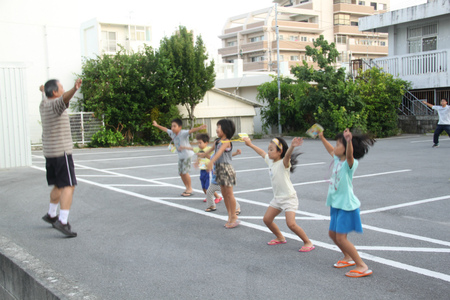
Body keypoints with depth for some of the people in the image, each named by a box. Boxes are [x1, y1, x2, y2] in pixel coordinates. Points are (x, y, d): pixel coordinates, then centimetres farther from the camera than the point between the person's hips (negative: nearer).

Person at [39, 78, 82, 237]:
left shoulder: (44, 104, 12)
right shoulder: (55, 105, -14)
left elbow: (45, 96, 38)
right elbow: (64, 98, -38)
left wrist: (44, 90, 60)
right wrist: (74, 89, -58)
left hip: (49, 152, 9)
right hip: (61, 151, -9)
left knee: (59, 185, 21)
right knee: (68, 186, -11)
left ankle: (51, 215, 34)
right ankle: (63, 221, -18)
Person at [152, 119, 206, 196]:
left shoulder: (183, 133, -19)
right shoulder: (172, 133, 4)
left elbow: (191, 131, -36)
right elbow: (165, 129, 21)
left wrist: (199, 128, -53)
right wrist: (157, 125, 35)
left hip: (187, 155, -8)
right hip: (180, 156, 8)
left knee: (185, 172, -10)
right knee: (181, 173, 10)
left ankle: (190, 189, 3)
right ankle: (187, 188, 26)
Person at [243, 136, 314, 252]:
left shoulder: (283, 163, -19)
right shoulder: (270, 161, 4)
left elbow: (287, 156, -41)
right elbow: (261, 152, 22)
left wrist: (292, 146, -63)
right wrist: (250, 144, 32)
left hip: (289, 198, -9)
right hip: (277, 198, 9)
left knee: (291, 224, -19)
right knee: (267, 219, 9)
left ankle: (308, 243, -1)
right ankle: (280, 238, 31)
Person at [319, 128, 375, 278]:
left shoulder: (350, 163, -17)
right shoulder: (337, 159, 7)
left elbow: (349, 155, -41)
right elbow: (331, 150, 28)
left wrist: (349, 141, -58)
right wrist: (322, 137, 34)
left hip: (346, 205, -9)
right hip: (336, 204, 9)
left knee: (341, 238, -11)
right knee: (332, 233, 19)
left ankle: (362, 266, -4)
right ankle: (348, 258, 38)